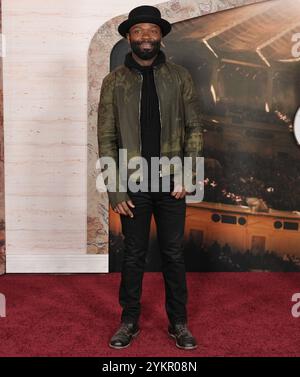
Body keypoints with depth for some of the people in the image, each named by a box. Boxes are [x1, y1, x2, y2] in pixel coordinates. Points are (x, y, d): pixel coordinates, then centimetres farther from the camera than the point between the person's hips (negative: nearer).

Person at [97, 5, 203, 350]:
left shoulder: (179, 77, 3)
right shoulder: (114, 82, 1)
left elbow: (194, 128, 3)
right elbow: (106, 139, -1)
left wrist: (187, 176, -7)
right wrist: (115, 190, -7)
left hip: (171, 182, 1)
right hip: (133, 183, 0)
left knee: (174, 254, 10)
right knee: (133, 255, 10)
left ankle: (178, 322, 25)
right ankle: (129, 321, 27)